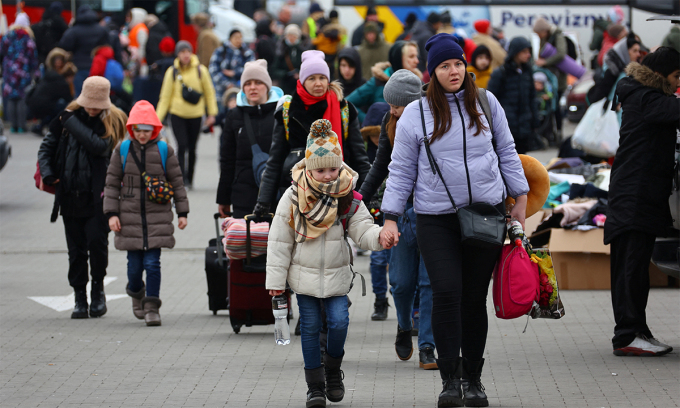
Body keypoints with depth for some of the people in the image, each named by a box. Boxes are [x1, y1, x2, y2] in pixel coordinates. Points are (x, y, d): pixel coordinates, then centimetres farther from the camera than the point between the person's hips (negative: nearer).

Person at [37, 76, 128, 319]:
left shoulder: (112, 121, -2)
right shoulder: (70, 116, 7)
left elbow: (99, 145, -20)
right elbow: (47, 146, 13)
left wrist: (72, 123, -13)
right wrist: (47, 173, -4)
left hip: (98, 197, -3)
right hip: (70, 196, 3)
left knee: (97, 242, -10)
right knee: (76, 250, 6)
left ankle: (98, 288, 12)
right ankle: (80, 298, 14)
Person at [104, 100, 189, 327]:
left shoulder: (164, 151, 1)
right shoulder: (122, 151, 3)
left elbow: (177, 182, 8)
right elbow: (112, 184, 7)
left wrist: (182, 212, 7)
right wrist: (111, 213, 0)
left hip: (158, 218, -1)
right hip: (130, 217, 1)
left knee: (152, 263, -8)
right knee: (134, 264, 5)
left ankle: (152, 307, 1)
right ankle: (136, 293, 35)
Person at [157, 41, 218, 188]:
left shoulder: (200, 70, -2)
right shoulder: (172, 72, -2)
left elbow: (209, 93, 8)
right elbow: (165, 97, 3)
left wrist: (212, 114, 4)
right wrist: (158, 118, -1)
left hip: (195, 115, 1)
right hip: (177, 114, -1)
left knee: (192, 148, 9)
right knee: (182, 146, -14)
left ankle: (189, 179, 22)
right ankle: (181, 178, -13)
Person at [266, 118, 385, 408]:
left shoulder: (348, 198, -8)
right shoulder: (293, 198, -10)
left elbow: (362, 230, -9)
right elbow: (279, 240, -5)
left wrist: (379, 236, -33)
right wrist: (276, 279, -5)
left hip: (337, 275, 0)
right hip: (304, 274, 0)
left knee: (339, 322, -11)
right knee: (310, 327, 2)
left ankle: (333, 369, 17)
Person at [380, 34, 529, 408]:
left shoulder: (485, 103, 7)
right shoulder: (415, 114, 1)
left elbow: (506, 152, 16)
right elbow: (401, 171, 5)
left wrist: (520, 198, 13)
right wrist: (390, 218, -1)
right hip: (436, 219, -2)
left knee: (475, 297, 5)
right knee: (447, 292, -15)